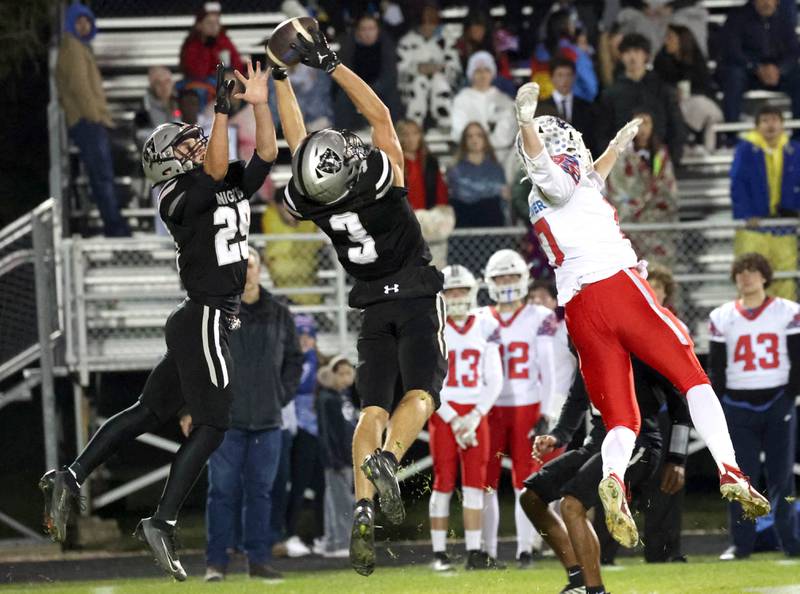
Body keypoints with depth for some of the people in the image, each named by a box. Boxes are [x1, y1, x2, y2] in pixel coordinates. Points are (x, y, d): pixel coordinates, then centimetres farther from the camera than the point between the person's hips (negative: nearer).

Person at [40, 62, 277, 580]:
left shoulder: (233, 188, 11)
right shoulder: (180, 197, -12)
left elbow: (266, 154, 8)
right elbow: (215, 170, -29)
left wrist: (260, 104, -3)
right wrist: (223, 112, -33)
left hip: (203, 321, 9)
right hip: (205, 318, -9)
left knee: (151, 412, 13)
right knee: (213, 423, -8)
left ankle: (70, 479, 13)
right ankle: (162, 523, -9)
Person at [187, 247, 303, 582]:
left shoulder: (279, 315, 9)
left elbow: (294, 360, 20)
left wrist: (282, 396, 9)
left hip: (267, 421, 3)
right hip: (224, 419, -3)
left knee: (261, 492, 6)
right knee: (223, 491, -3)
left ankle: (258, 560, 11)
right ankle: (215, 562, 0)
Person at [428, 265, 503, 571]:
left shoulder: (485, 328, 6)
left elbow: (494, 380, 6)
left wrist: (475, 417, -6)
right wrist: (453, 420, -10)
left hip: (475, 415, 2)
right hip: (443, 413, -2)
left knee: (475, 484, 0)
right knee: (443, 483, -2)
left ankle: (474, 551, 2)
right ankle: (440, 553, 2)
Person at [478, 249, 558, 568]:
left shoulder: (539, 319, 1)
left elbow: (547, 371, 1)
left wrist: (544, 413, -4)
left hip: (526, 407, -2)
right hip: (491, 408, 2)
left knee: (525, 481, -1)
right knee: (486, 482, 0)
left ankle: (525, 548, 2)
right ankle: (487, 550, 6)